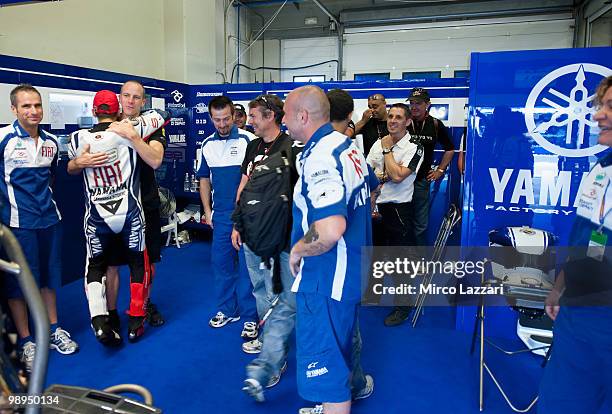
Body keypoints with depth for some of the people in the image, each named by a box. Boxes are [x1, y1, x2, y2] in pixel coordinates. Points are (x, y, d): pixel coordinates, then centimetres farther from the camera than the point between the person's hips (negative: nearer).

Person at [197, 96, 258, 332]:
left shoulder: (248, 139, -7)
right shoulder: (208, 144, 9)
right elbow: (204, 179, 16)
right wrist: (207, 211, 11)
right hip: (220, 214, 5)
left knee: (247, 263, 0)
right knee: (220, 261, 12)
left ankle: (249, 315, 11)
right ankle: (227, 309, 27)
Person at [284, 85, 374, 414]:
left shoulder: (319, 158, -25)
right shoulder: (347, 146, 6)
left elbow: (330, 230, -37)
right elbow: (367, 195, 22)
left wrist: (297, 251, -19)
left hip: (326, 281, -10)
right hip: (351, 272, 10)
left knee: (322, 363, 6)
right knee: (338, 353, 27)